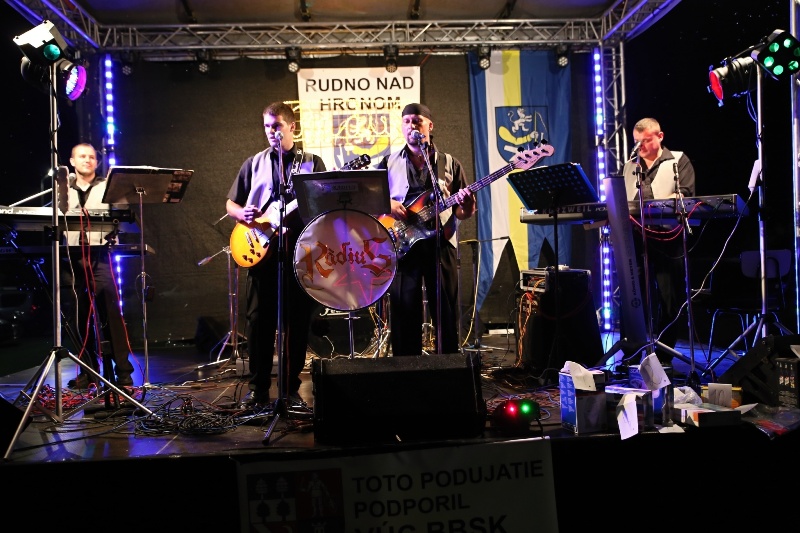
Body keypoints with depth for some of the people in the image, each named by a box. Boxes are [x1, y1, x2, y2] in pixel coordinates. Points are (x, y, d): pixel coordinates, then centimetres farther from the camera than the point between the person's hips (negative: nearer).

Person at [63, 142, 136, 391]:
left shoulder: (107, 186, 10)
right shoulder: (64, 189, 17)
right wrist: (62, 192, -4)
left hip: (99, 254, -3)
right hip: (71, 256, 3)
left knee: (110, 312, -10)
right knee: (79, 316, 4)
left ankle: (122, 372, -7)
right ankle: (88, 370, 14)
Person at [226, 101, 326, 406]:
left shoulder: (312, 163, 11)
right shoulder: (254, 164, 15)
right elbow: (230, 203, 16)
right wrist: (241, 213, -6)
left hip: (300, 251, -1)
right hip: (261, 250, 1)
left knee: (297, 321, 2)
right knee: (259, 320, 1)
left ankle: (290, 387, 15)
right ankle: (258, 388, 13)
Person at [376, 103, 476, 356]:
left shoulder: (450, 164, 10)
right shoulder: (389, 163, 11)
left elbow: (460, 212, 9)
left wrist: (467, 209, -14)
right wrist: (388, 204, -9)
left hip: (441, 243, 0)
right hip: (402, 244, 1)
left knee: (447, 313, 3)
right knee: (404, 312, 3)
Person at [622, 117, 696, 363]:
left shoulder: (678, 160, 8)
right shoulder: (630, 166, 21)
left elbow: (685, 194, -5)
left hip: (667, 237, -3)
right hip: (635, 237, 3)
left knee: (669, 300, 1)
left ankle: (663, 355, 11)